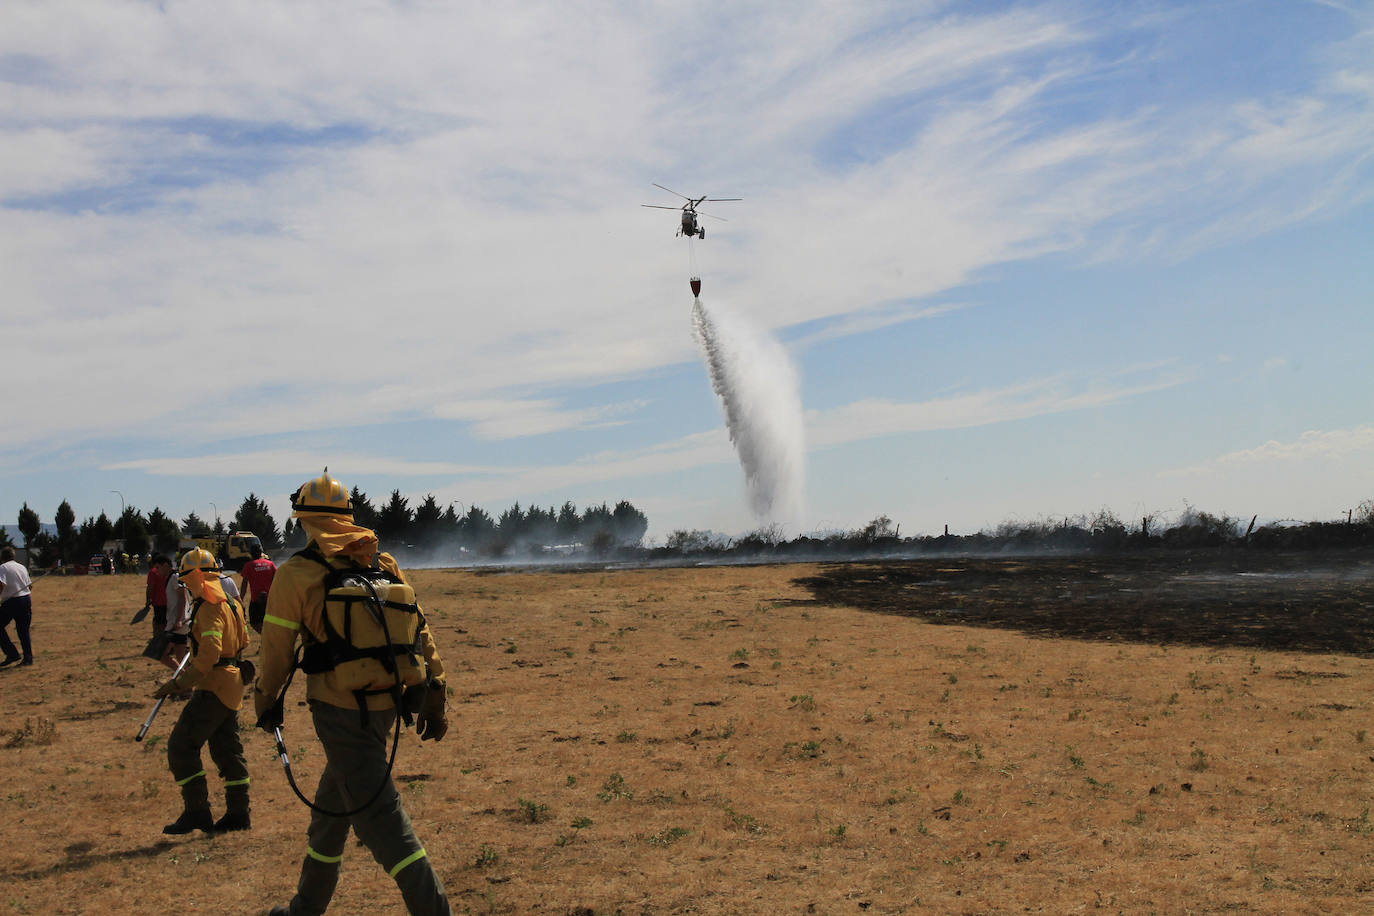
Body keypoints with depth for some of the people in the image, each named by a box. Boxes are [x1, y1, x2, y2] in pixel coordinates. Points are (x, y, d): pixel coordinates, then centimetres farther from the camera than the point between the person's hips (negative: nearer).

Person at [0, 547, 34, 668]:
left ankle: (12, 655, -3)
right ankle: (28, 658, 11)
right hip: (26, 601, 6)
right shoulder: (22, 567, 13)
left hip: (11, 602, -6)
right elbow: (30, 586, 19)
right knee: (23, 630, 13)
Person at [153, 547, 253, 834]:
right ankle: (238, 813, 16)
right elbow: (243, 641, 25)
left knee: (181, 746, -6)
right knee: (227, 750, 13)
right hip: (231, 686, 10)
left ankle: (196, 811, -5)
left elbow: (210, 653, -25)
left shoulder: (211, 606, -16)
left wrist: (180, 683, -23)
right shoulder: (230, 603, 15)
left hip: (214, 688, -10)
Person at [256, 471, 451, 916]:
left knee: (380, 818, -6)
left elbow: (276, 648, -2)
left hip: (340, 711, -7)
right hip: (384, 706, 7)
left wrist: (266, 702, 15)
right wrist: (434, 697, 10)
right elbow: (420, 629, 6)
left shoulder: (296, 574, -7)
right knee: (331, 807, 22)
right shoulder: (383, 563, 8)